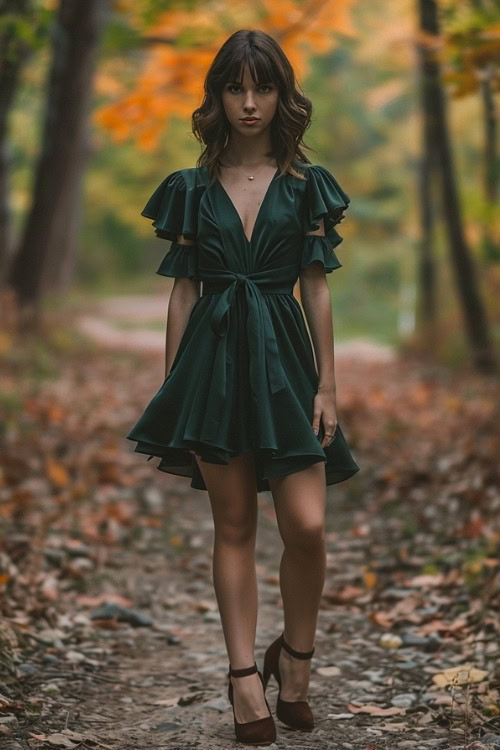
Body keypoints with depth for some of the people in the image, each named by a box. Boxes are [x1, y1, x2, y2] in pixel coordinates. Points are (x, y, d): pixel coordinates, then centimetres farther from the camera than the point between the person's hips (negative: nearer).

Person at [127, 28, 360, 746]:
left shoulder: (306, 186, 5)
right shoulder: (193, 188, 6)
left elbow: (316, 289, 4)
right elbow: (182, 290, 8)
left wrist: (328, 385, 0)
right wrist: (169, 388, 6)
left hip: (283, 359, 0)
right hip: (214, 357, 1)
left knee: (307, 526, -8)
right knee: (234, 525, 5)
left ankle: (295, 657, 17)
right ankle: (244, 675, 12)